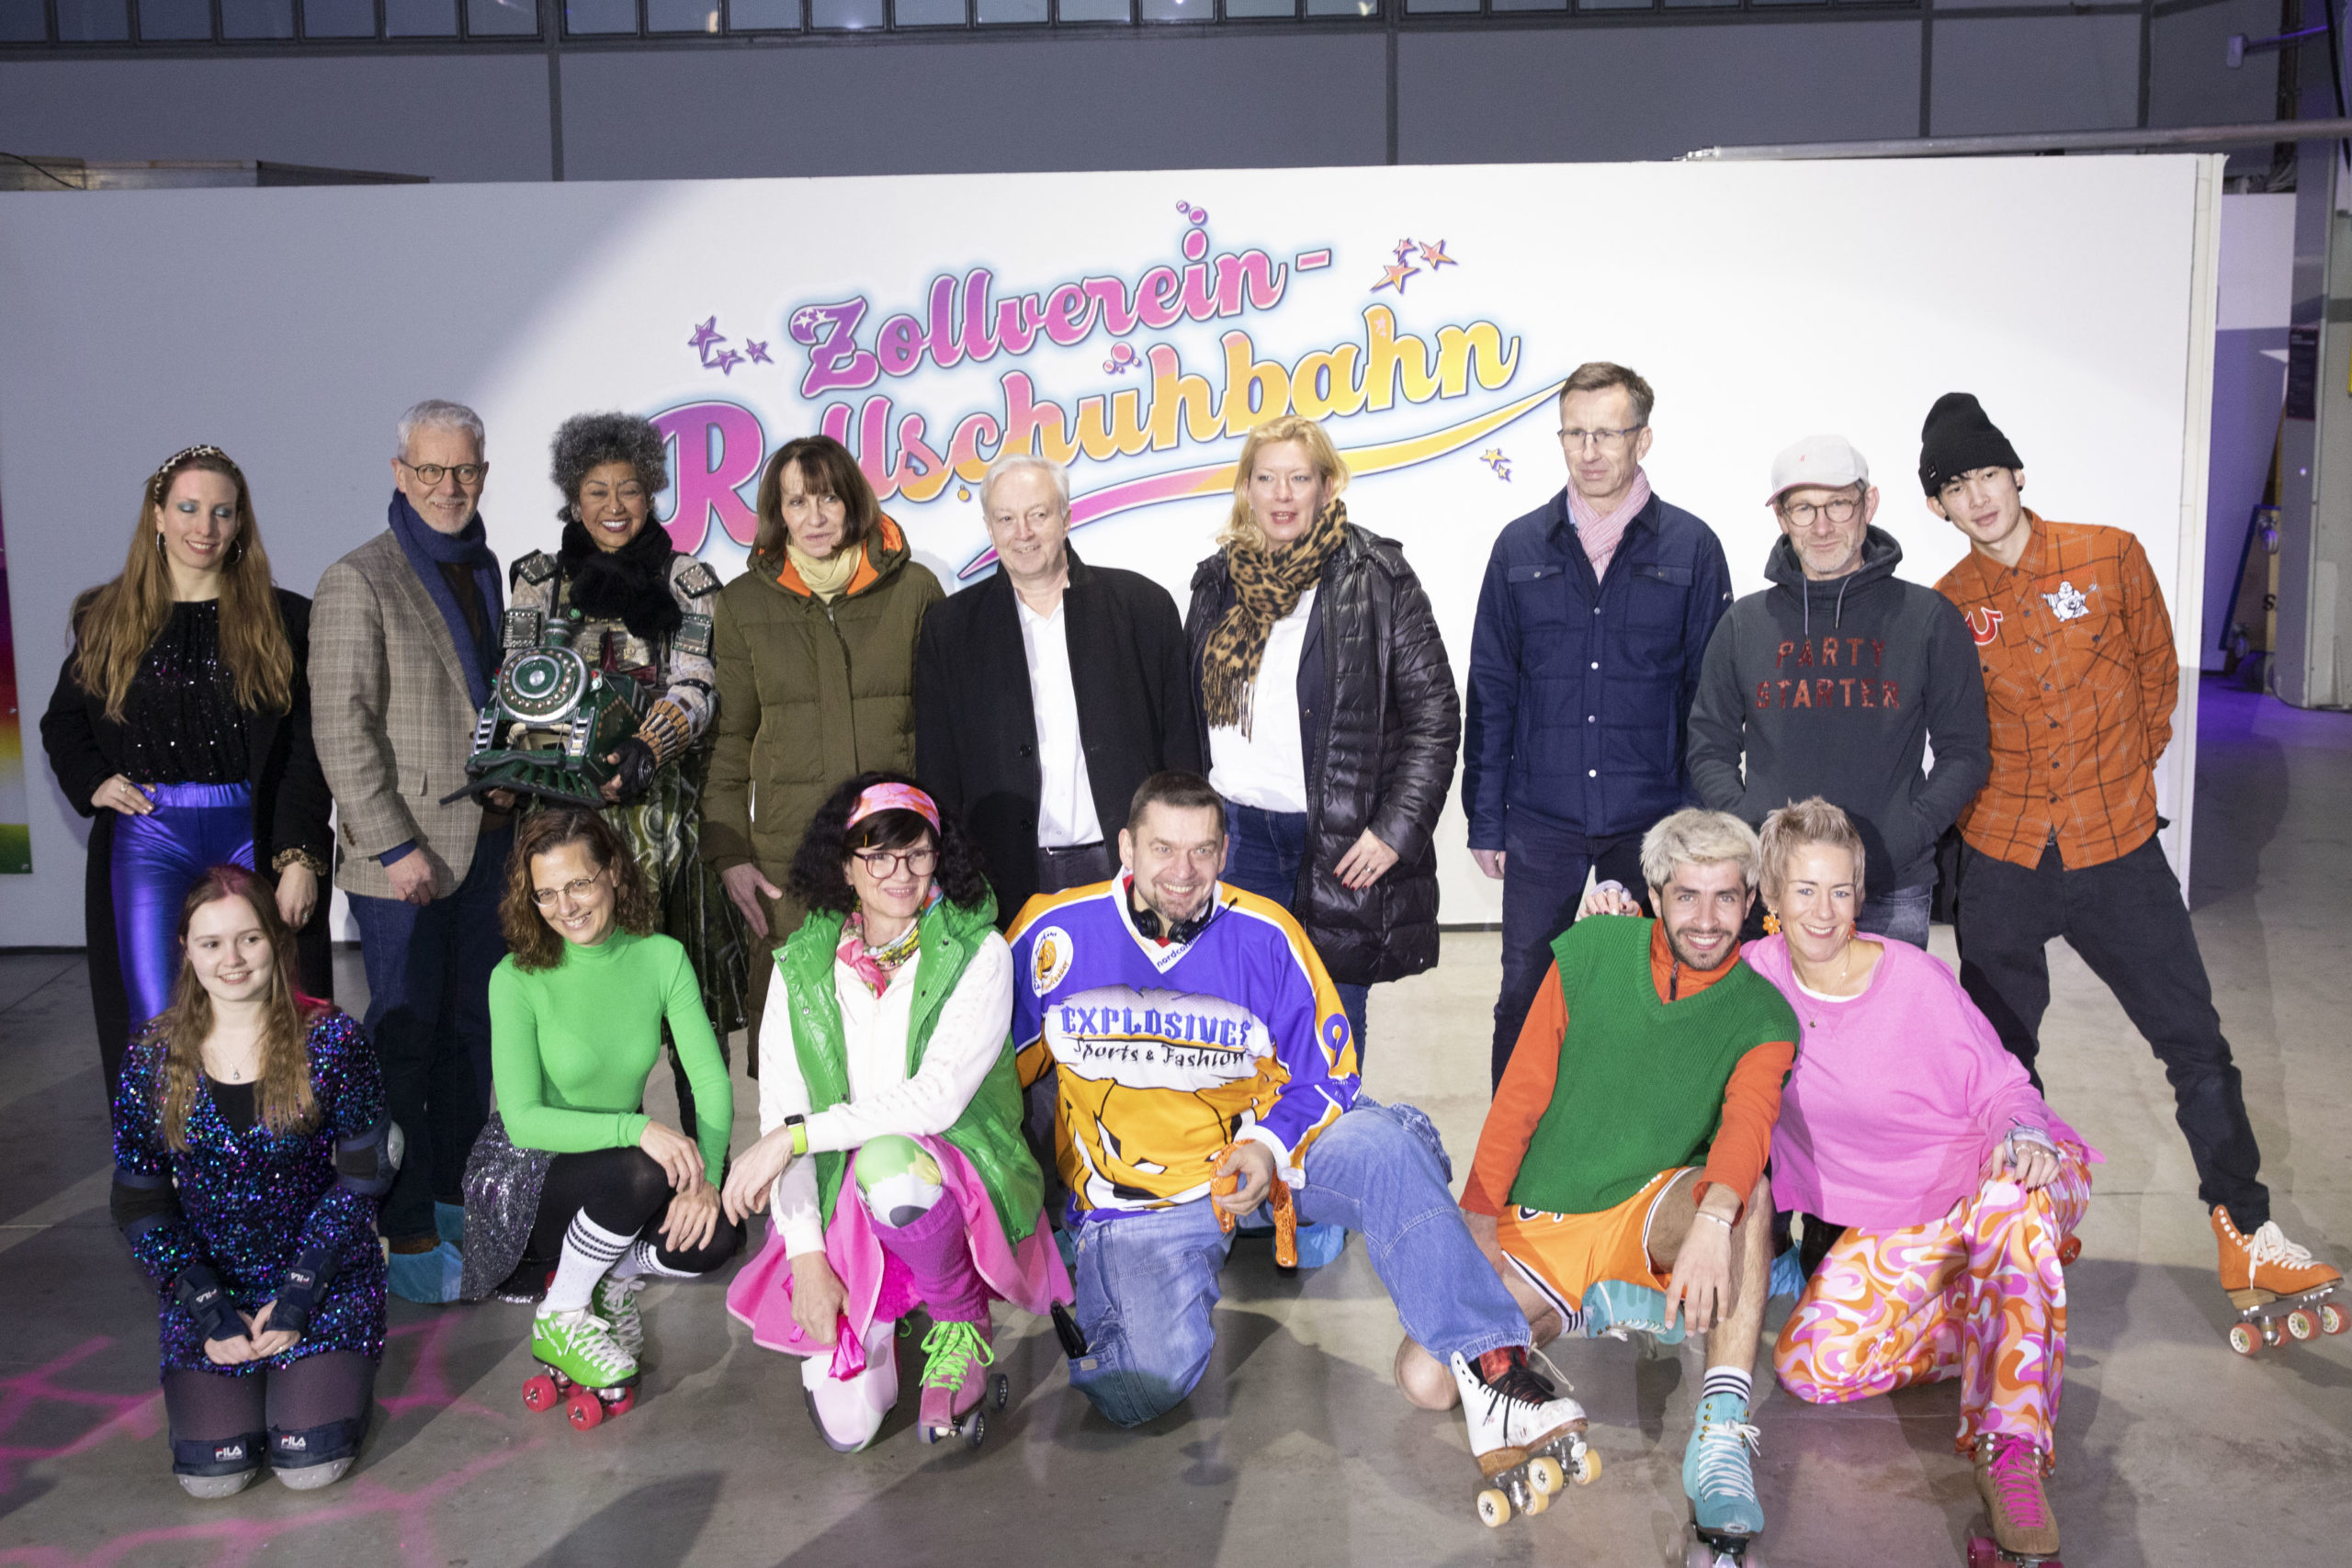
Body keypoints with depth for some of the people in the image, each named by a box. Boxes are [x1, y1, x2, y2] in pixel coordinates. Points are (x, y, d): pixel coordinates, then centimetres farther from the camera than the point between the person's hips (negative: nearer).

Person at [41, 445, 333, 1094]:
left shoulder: (282, 620, 4)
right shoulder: (107, 619, 10)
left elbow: (306, 752, 0)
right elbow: (61, 722, 21)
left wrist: (299, 861, -9)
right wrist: (93, 783, 0)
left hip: (255, 839, -1)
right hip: (147, 841, 1)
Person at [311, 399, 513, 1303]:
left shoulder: (489, 572, 13)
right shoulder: (358, 582, -7)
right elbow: (341, 729, -11)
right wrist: (396, 846, -16)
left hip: (491, 845, 6)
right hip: (407, 857, -6)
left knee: (471, 1029, 13)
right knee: (405, 1039, 1)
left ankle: (454, 1195, 26)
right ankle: (408, 1231, 10)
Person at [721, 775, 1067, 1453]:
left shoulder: (977, 954, -7)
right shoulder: (804, 965, 2)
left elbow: (938, 1097, -19)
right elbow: (780, 1110, -1)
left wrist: (796, 1134, -22)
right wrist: (805, 1256, -10)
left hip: (955, 1181, -3)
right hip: (840, 1200, 3)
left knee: (887, 1163, -39)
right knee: (846, 1422, -12)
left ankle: (961, 1324, -9)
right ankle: (880, 1308, 23)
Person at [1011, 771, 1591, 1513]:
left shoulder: (1266, 936, -5)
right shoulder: (1054, 934, -6)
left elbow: (1325, 1075, 2)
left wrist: (1270, 1144, -17)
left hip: (1268, 1159, 2)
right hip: (1137, 1195, -2)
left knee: (1385, 1140, -28)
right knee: (1159, 1366, -28)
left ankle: (1490, 1369, -30)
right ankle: (1078, 1322, 7)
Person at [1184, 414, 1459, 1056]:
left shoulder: (1378, 579, -5)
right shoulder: (1218, 581, 10)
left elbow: (1435, 713, -6)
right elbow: (1189, 715, 17)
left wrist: (1395, 830, -11)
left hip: (1343, 845, -4)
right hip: (1237, 833, 4)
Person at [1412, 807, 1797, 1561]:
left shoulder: (1762, 1017, -7)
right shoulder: (1594, 951, -4)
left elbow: (1748, 1121, -28)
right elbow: (1521, 1094, -1)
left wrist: (1713, 1218, -48)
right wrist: (1478, 1218, -7)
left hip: (1650, 1216, -1)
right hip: (1539, 1225, 1)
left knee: (1747, 1190, -35)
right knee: (1424, 1377, -19)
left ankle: (1721, 1436, -37)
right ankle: (1594, 1311, 4)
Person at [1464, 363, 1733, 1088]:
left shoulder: (1691, 547, 1)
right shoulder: (1520, 546, 5)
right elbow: (1490, 690, 8)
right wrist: (1486, 817, 4)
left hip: (1652, 820, -1)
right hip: (1541, 819, 1)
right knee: (1523, 999, 5)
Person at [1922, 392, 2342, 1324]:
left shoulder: (2109, 556, -1)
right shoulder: (1945, 608, 0)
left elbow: (2156, 669, 11)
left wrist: (2127, 770, 12)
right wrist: (1977, 800, 8)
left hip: (2117, 848, -1)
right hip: (2001, 860, 1)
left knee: (2195, 1043, 0)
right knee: (2000, 1056, 9)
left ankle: (2245, 1234, 10)